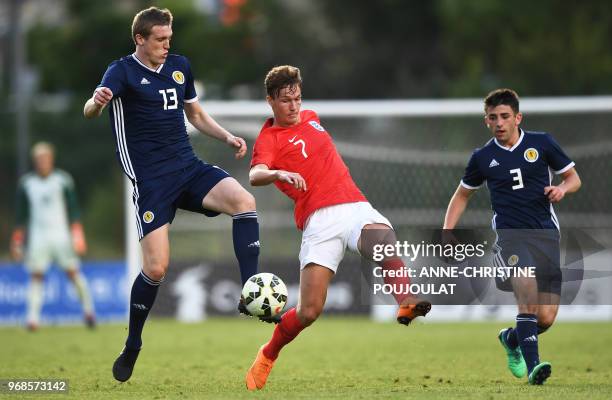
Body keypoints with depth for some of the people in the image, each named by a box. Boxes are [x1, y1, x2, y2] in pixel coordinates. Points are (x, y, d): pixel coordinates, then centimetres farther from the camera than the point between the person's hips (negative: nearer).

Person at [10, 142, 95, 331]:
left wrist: (77, 235, -7)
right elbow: (21, 215, 11)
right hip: (38, 235, 1)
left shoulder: (63, 179, -1)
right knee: (36, 276, -7)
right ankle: (32, 317, -11)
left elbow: (73, 210, 1)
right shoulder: (26, 183, 4)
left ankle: (88, 309, 12)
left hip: (61, 234, -1)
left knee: (73, 272, -3)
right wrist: (17, 241, 9)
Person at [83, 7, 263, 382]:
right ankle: (132, 349, 9)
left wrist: (227, 137, 7)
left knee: (244, 201, -25)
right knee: (156, 268, -11)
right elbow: (90, 110, -25)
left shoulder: (180, 66, 11)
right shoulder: (123, 72, -7)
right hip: (151, 179, -5)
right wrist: (97, 102, -50)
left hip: (188, 167, 5)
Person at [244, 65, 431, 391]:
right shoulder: (269, 139, 2)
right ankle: (267, 357, 17)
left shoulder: (310, 117, 23)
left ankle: (407, 304, -56)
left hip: (355, 205, 5)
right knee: (309, 311, -11)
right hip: (320, 219, -5)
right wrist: (279, 173, -38)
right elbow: (255, 175, -19)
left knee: (384, 241, -33)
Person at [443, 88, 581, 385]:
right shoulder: (482, 157, 7)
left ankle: (511, 339, 31)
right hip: (509, 236, -1)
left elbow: (574, 177, 14)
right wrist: (447, 234, 9)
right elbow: (462, 194, 21)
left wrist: (562, 188, -9)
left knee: (546, 319, -3)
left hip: (546, 235, 1)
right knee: (526, 284, -33)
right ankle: (532, 365, -35)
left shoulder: (541, 143, 4)